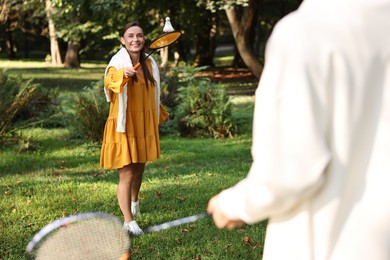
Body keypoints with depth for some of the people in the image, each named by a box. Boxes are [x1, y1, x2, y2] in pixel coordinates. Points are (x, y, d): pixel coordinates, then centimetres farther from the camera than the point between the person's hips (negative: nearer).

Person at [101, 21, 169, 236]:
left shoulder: (149, 64, 6)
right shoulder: (118, 62, -13)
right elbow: (109, 82, -35)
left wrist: (160, 114, 35)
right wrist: (122, 74, -56)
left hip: (144, 125, 6)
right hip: (124, 125, -6)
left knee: (139, 170, 18)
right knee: (127, 174, -7)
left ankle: (134, 202, 45)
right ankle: (128, 221, -1)